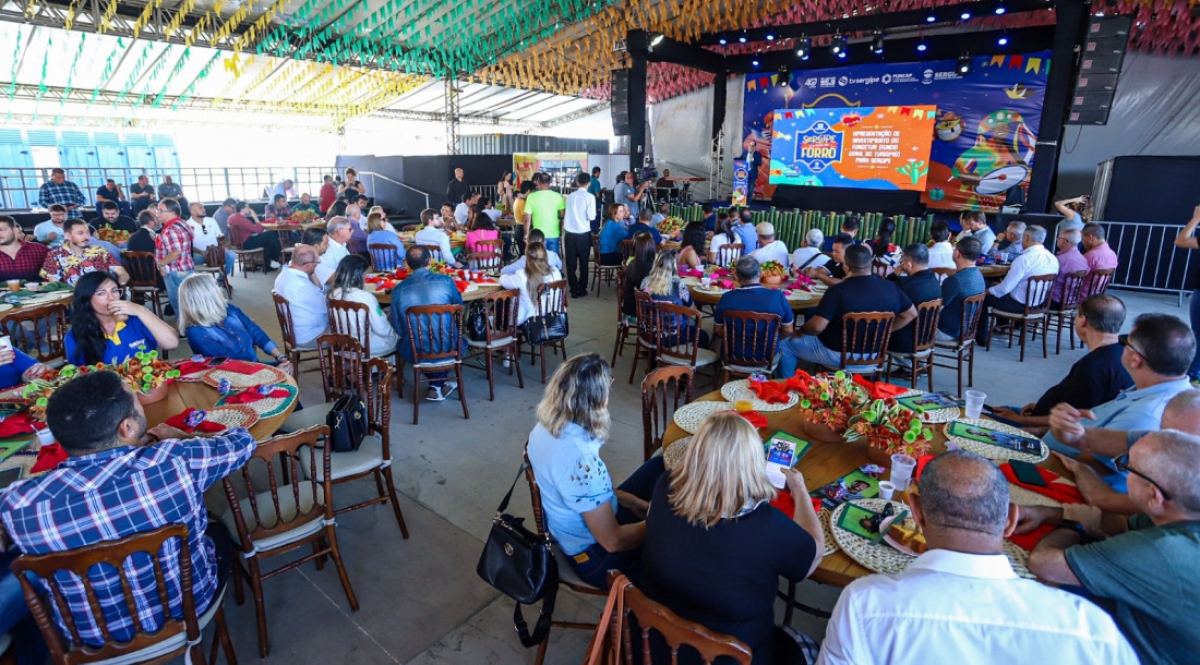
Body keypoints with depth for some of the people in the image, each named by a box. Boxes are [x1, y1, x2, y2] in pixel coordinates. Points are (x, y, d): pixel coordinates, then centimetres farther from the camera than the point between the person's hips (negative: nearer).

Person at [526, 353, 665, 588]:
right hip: (596, 556, -8)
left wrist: (629, 500, 5)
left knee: (659, 466, 13)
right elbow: (613, 541, -27)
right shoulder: (581, 460, -37)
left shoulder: (543, 429, -11)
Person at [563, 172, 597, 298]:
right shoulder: (590, 197, -5)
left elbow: (565, 213, 7)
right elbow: (591, 216, -12)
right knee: (583, 263, 10)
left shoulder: (571, 196, 6)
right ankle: (582, 289, 14)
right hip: (583, 234, -3)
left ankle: (574, 290, 12)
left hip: (569, 233, 3)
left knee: (571, 263, 9)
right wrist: (584, 216, 9)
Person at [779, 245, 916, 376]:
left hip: (837, 355, -6)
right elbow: (911, 314, 8)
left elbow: (817, 326, -25)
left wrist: (801, 332, -5)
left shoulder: (838, 290, -23)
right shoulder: (891, 288, -6)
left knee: (785, 345, 12)